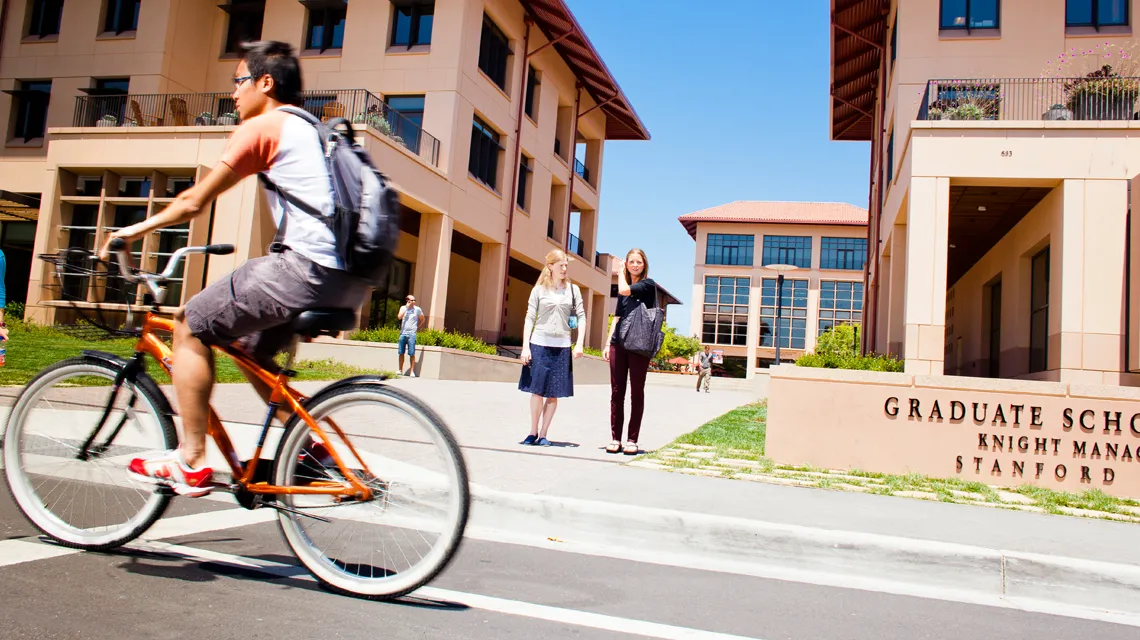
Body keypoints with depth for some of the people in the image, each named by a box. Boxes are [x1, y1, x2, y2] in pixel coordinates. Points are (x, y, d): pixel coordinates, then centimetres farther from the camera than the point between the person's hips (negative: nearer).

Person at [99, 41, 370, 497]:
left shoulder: (262, 126, 1)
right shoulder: (309, 130, 26)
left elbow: (196, 203, 2)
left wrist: (134, 230, 17)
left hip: (307, 268, -9)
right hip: (351, 280, 9)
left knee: (190, 325, 5)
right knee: (249, 347, 25)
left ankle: (190, 463, 7)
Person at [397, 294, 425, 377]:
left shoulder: (417, 309, 3)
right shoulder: (403, 308, 7)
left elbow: (423, 319, 15)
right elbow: (399, 317, -11)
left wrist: (417, 327, 7)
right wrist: (406, 308, -10)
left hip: (411, 334, -2)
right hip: (403, 333, 2)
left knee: (412, 353, -6)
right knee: (401, 353, 5)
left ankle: (412, 371, -4)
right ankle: (400, 370, 14)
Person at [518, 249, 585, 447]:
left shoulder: (573, 290, 8)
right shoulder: (539, 290, 4)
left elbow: (581, 317, 6)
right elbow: (530, 318, 2)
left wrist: (579, 344, -5)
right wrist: (525, 347, -5)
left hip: (562, 347, 1)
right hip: (539, 344, -1)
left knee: (554, 393, 1)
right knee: (537, 390, 0)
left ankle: (543, 434, 9)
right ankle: (533, 432, 12)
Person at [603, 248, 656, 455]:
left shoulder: (648, 284, 0)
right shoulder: (623, 289, 16)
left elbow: (624, 291, -17)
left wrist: (619, 272, 1)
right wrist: (608, 343, 11)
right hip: (619, 343, 5)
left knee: (637, 393, 1)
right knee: (616, 392, 3)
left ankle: (632, 440, 5)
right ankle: (615, 438, 8)